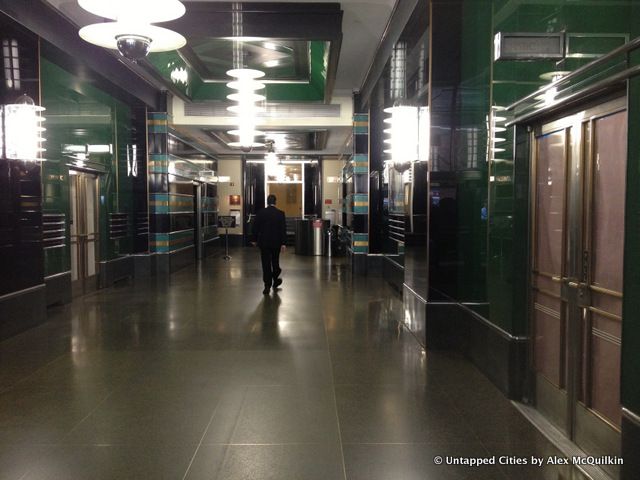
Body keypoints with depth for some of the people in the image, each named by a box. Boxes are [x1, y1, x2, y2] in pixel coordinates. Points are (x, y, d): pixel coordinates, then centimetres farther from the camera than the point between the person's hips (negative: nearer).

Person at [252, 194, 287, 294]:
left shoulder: (261, 213, -5)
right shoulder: (280, 213, -6)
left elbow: (255, 227, 0)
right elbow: (283, 229, -8)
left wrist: (255, 239, 11)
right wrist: (283, 243, -6)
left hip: (264, 242, 0)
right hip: (276, 242, 0)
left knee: (266, 264, 2)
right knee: (275, 262, 17)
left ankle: (267, 286, -1)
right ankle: (275, 282, 29)